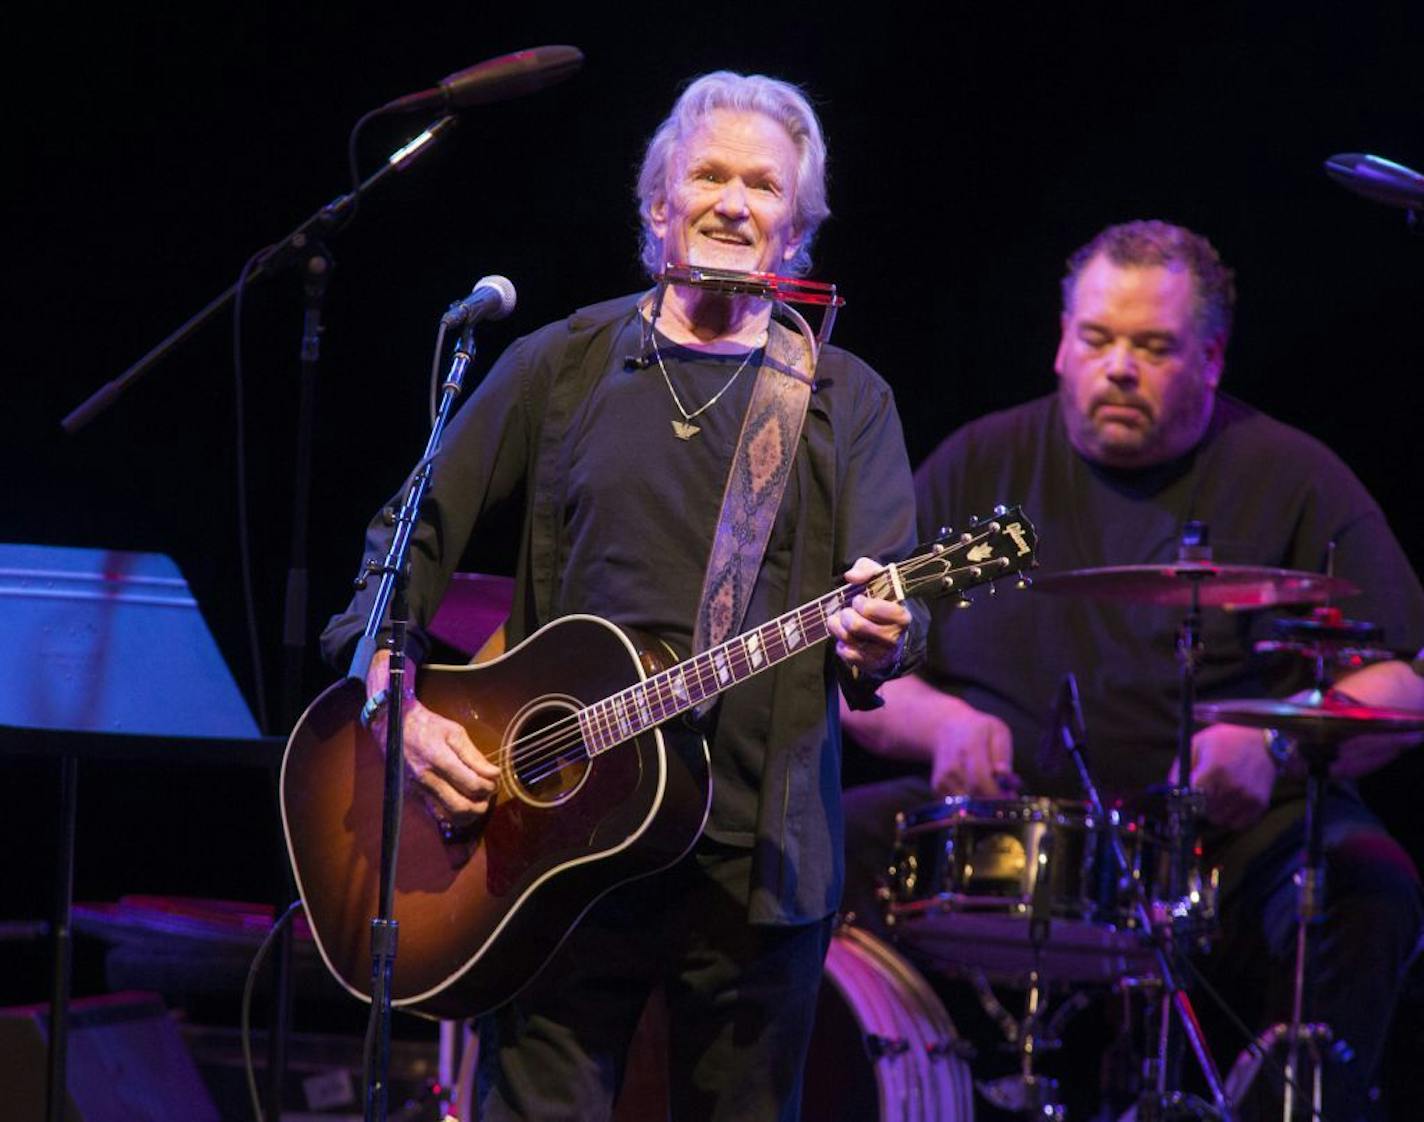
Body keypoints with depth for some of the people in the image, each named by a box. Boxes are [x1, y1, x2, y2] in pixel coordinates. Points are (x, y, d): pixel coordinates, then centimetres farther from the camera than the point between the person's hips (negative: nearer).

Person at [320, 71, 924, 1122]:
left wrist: (875, 641, -24)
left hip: (762, 853, 1)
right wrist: (398, 705, -6)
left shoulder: (847, 402, 10)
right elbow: (414, 533, 9)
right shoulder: (561, 366, 9)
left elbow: (892, 596, 0)